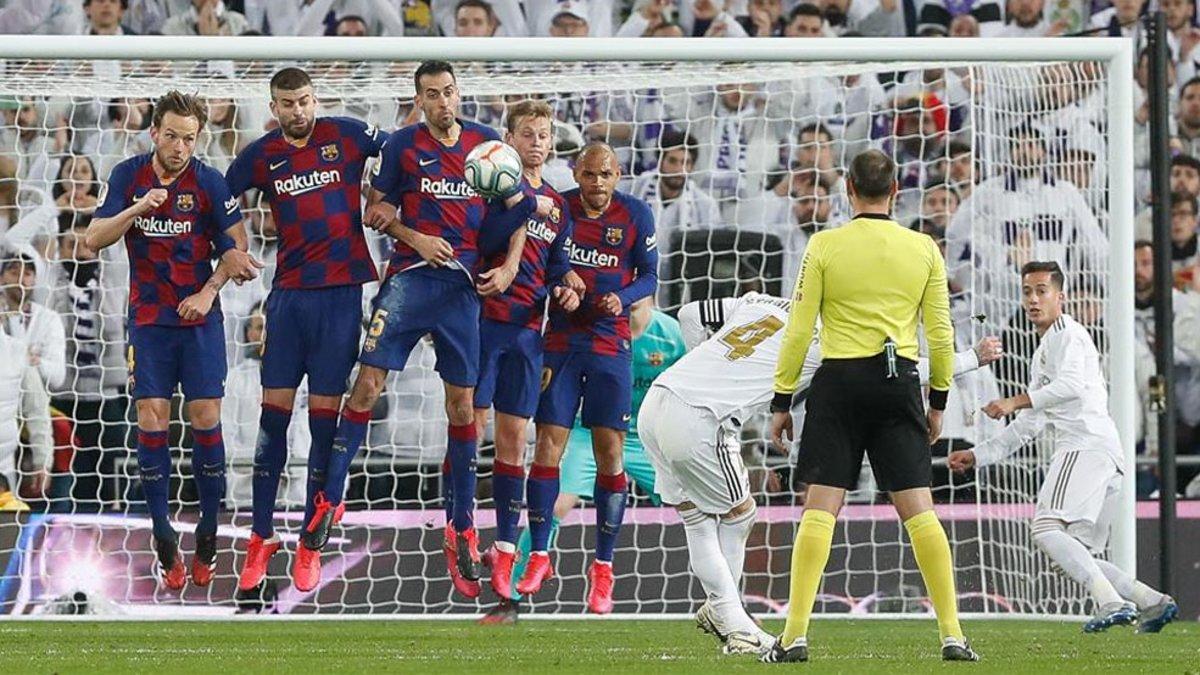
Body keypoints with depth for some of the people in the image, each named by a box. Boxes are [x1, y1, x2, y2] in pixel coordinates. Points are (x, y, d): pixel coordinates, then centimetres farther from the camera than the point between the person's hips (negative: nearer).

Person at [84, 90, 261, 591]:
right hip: (149, 319, 1)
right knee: (151, 421, -5)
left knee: (205, 419, -5)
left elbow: (236, 245, 0)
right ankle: (164, 541, 1)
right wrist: (136, 210, -21)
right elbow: (94, 239, -6)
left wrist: (208, 292, -12)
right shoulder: (127, 177, -1)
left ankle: (208, 539, 5)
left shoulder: (209, 183, -5)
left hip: (200, 319, -1)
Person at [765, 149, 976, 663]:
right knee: (918, 507, 3)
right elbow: (940, 333, 7)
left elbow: (798, 330, -2)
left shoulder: (825, 246, -2)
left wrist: (781, 400, 4)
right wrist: (938, 400, 18)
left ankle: (796, 635, -8)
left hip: (839, 380, -2)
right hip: (900, 382, 2)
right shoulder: (924, 249, 4)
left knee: (820, 507, -3)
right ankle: (952, 635, -1)